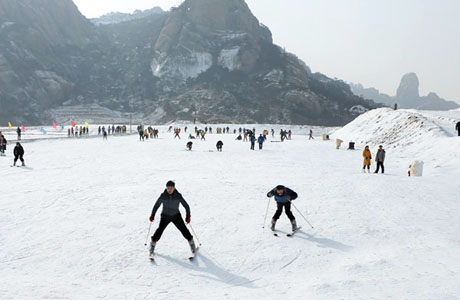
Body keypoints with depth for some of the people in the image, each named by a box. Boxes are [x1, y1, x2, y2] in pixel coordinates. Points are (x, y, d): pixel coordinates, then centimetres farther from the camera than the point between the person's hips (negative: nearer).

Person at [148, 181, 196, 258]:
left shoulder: (178, 196, -14)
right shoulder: (163, 196, -12)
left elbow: (186, 206, -6)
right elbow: (157, 205, 1)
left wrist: (188, 216, -7)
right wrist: (152, 215, 4)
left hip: (176, 216, 0)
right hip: (165, 216, 0)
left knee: (184, 229, -4)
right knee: (160, 230, -10)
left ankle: (191, 242, 15)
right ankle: (153, 243, 9)